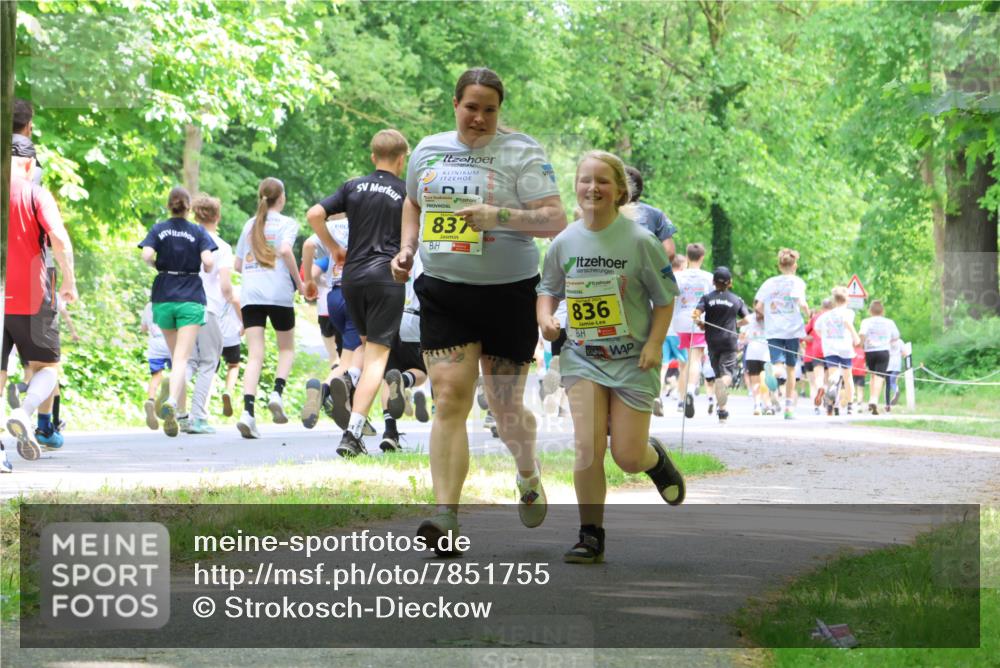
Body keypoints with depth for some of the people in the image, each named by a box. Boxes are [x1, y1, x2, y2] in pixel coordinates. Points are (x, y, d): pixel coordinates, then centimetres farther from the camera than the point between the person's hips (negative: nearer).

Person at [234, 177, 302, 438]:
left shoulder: (250, 225, 18)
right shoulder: (287, 223, 3)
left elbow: (237, 265, 19)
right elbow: (285, 250, -16)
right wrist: (298, 282, -6)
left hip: (250, 294, 3)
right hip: (279, 293, -3)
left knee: (255, 355, -3)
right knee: (287, 349, 17)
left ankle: (248, 411, -20)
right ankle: (277, 392, -8)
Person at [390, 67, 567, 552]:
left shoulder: (521, 153, -4)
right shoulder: (428, 150, 10)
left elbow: (555, 220, -11)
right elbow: (413, 204, 28)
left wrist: (498, 216, -24)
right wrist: (407, 249, 11)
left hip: (508, 293, -3)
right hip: (442, 293, 3)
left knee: (505, 405, 6)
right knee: (449, 398, -11)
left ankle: (529, 477, 39)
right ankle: (446, 517, -16)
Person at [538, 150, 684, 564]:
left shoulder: (639, 242, -10)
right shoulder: (565, 242, -2)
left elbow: (665, 299, -2)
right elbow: (549, 289, 14)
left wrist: (654, 343, -13)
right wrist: (546, 316, -7)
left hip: (633, 360, -2)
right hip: (582, 357, 2)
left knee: (628, 457, -3)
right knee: (587, 447, -13)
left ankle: (657, 459, 36)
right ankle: (591, 536, 0)